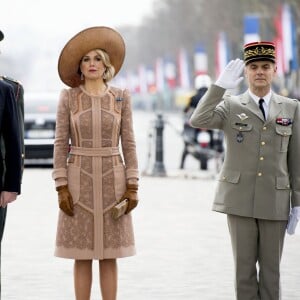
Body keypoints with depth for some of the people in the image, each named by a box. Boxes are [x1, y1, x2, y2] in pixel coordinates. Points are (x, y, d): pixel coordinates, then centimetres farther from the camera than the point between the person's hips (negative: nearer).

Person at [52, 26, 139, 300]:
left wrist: (132, 186, -3)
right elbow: (61, 143, 0)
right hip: (79, 179, -1)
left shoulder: (121, 97, 3)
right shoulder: (68, 96, 1)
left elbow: (128, 142, 4)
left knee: (109, 255, 3)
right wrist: (61, 186, -8)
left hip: (112, 179, 1)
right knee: (82, 256, 1)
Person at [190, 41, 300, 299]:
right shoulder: (231, 106, 2)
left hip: (274, 200, 1)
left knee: (270, 267, 5)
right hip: (239, 198, -1)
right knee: (244, 266, 2)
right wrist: (220, 86, -23)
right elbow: (198, 121, -16)